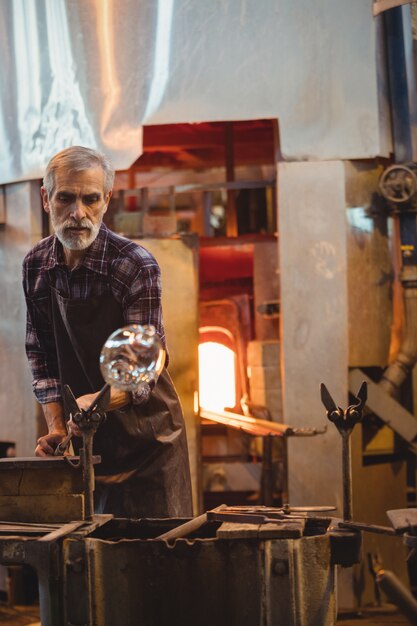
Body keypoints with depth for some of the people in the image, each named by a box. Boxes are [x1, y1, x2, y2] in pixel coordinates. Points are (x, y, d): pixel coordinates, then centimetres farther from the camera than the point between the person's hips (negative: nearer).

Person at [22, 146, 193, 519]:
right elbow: (41, 355, 5)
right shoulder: (36, 265, -1)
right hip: (81, 436, 4)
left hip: (143, 435, -4)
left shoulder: (136, 265, -18)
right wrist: (56, 427, -5)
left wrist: (98, 401, -40)